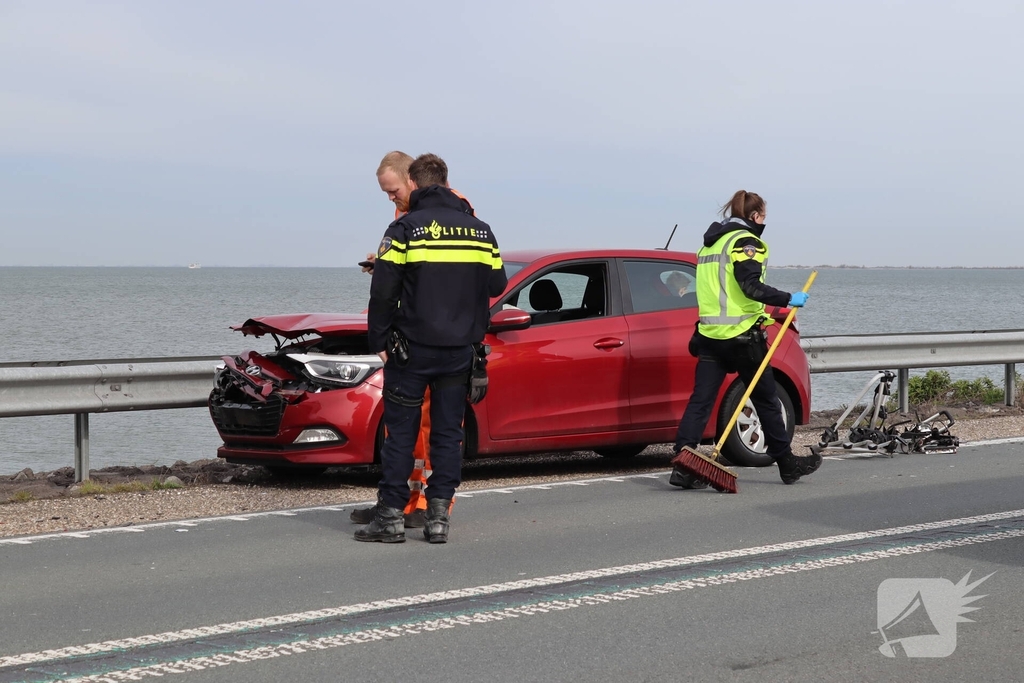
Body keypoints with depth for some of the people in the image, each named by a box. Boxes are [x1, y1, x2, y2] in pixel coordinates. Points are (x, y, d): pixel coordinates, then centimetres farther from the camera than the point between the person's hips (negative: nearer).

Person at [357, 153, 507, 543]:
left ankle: (391, 516, 4)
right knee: (448, 432, 9)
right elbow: (497, 284, 14)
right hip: (460, 350, 4)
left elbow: (382, 292, -10)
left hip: (412, 349, -4)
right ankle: (438, 517, 7)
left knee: (400, 432, 3)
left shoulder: (405, 228, -7)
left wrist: (378, 342, -2)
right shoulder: (480, 230, 7)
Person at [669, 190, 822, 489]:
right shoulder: (745, 242, -8)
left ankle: (683, 466, -12)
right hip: (741, 335, -7)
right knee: (766, 399, 8)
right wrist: (788, 299, -14)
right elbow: (751, 286, -20)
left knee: (700, 400, -1)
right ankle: (787, 463, 19)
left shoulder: (710, 243, 18)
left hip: (709, 333, 7)